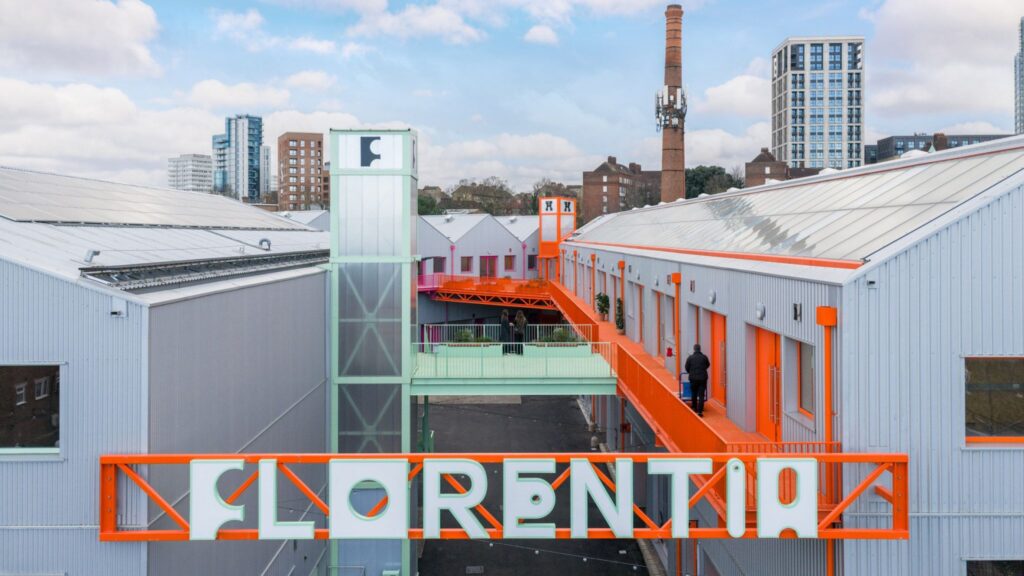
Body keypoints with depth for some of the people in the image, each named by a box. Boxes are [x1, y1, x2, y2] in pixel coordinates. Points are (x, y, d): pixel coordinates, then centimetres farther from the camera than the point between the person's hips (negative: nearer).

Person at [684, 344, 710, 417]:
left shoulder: (690, 357, -5)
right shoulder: (704, 357, -1)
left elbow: (686, 367, 2)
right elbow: (708, 365, 17)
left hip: (693, 378, 0)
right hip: (703, 378, 0)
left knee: (694, 394, 18)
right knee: (701, 395, -1)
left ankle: (695, 408, 30)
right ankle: (700, 411, -10)